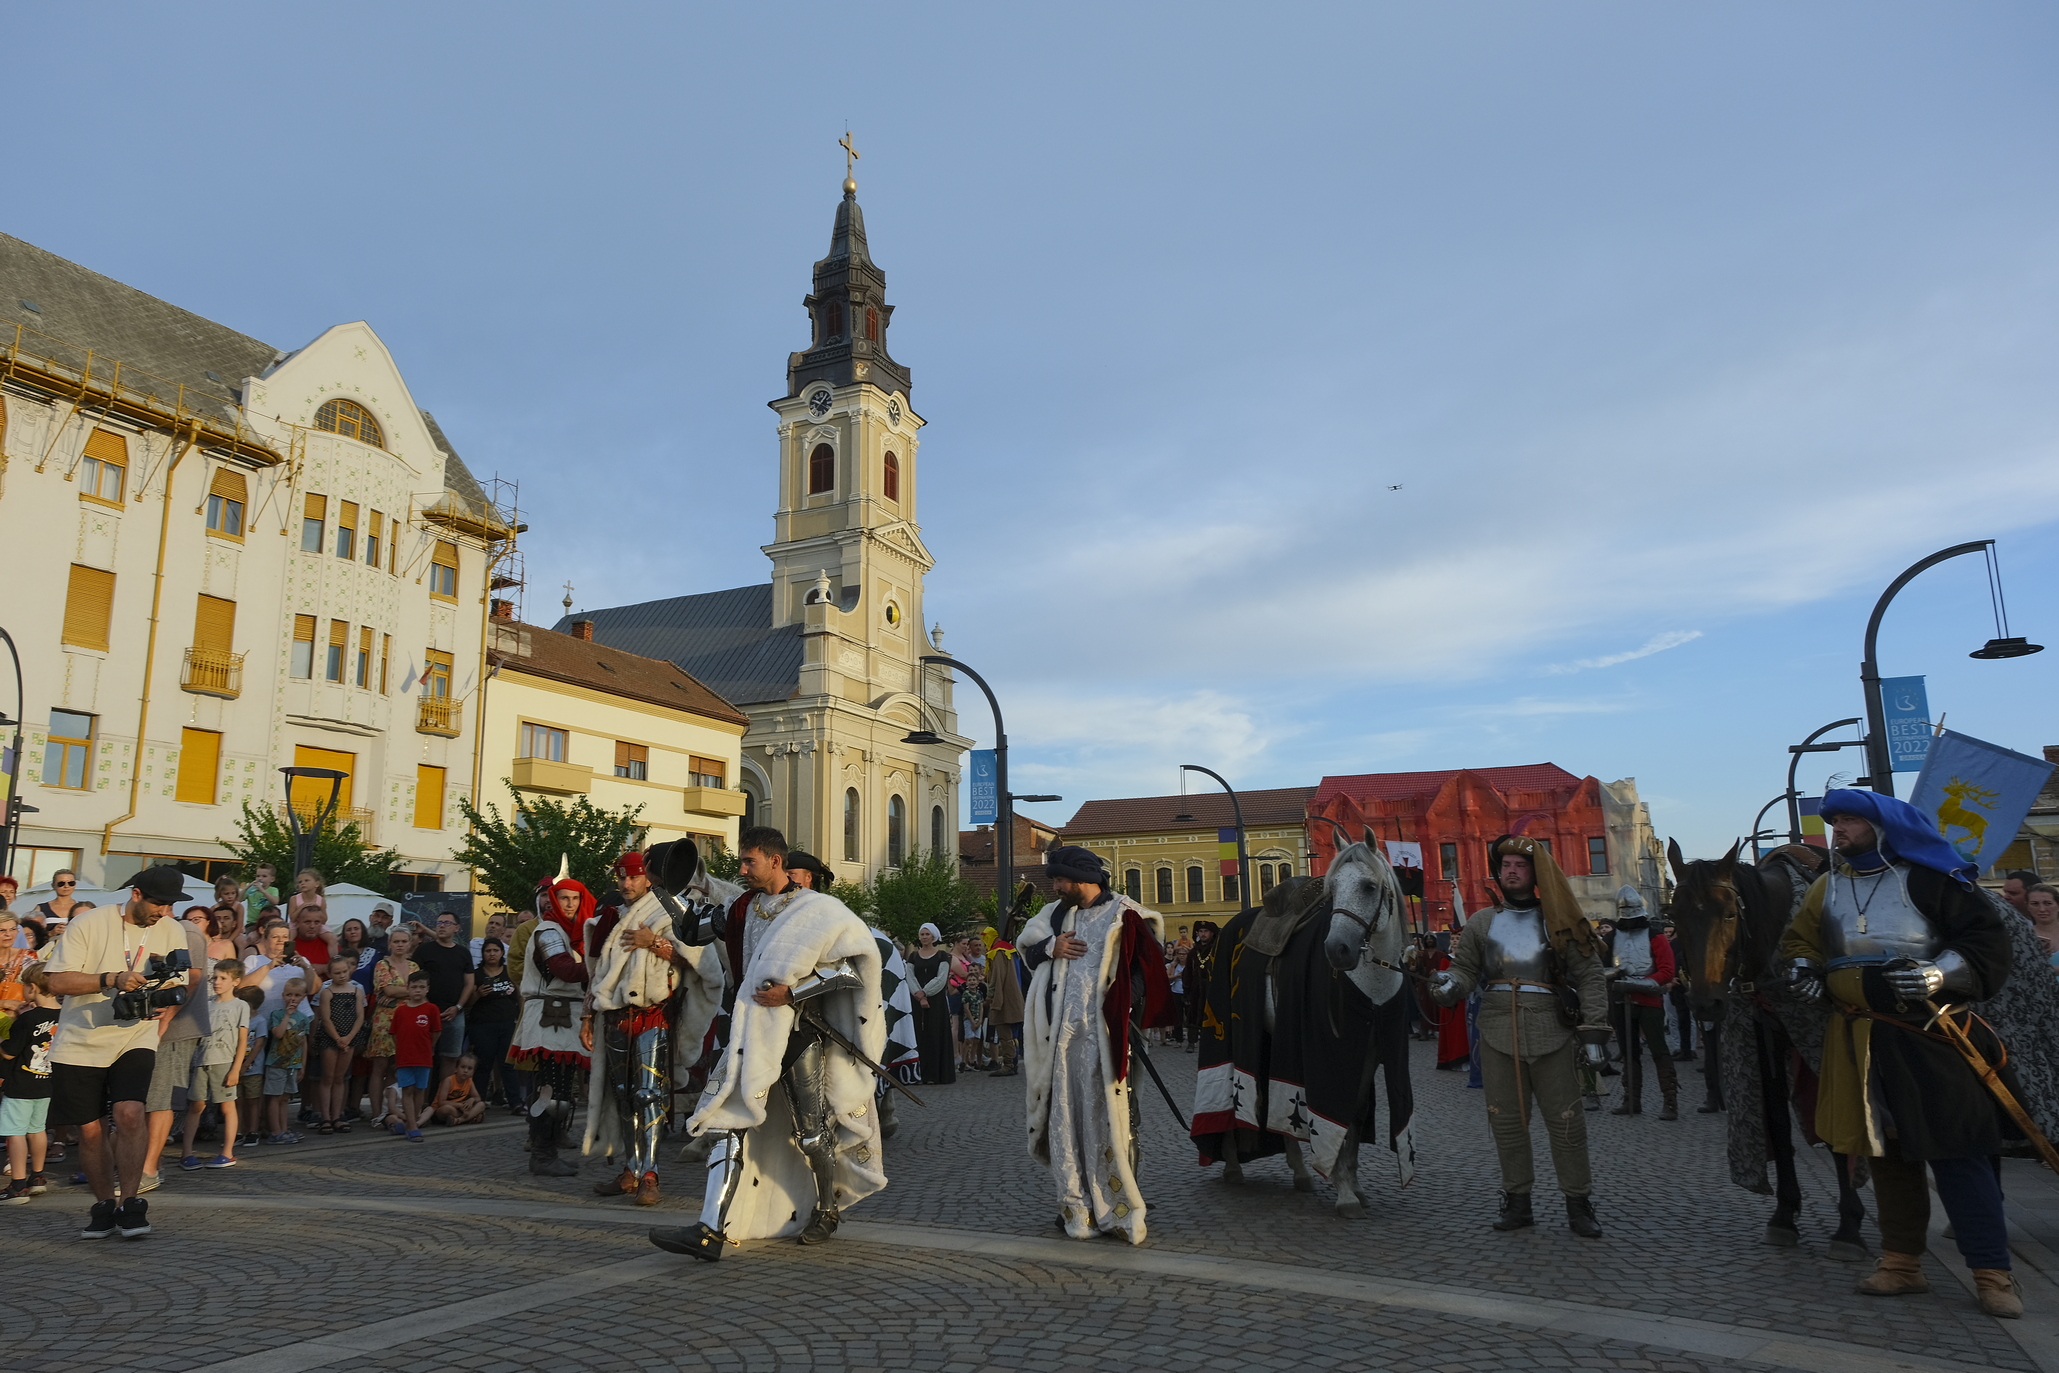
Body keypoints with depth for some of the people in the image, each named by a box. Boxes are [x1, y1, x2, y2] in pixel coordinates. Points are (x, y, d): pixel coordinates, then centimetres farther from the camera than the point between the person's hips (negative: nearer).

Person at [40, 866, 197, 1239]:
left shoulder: (173, 931, 4)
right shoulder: (88, 923, -7)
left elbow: (179, 986, 9)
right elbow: (57, 982, -11)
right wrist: (112, 979, -24)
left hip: (135, 1040, 1)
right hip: (80, 1043, -1)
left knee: (129, 1113, -20)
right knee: (90, 1129, 5)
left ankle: (130, 1203, -9)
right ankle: (103, 1206, 24)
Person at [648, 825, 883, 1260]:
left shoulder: (820, 909, -9)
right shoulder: (750, 907, 13)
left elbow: (858, 964, -14)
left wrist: (792, 992, -17)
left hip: (802, 1032, -5)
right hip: (755, 1029, 5)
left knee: (812, 1130, 3)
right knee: (730, 1118, -8)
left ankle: (826, 1210, 28)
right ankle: (712, 1231, -6)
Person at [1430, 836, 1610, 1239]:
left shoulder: (1559, 922, 3)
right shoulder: (1481, 923, 10)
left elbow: (1590, 976, 2)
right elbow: (1465, 968, 10)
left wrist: (1593, 1031, -5)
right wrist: (1449, 985, -14)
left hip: (1552, 1034, -2)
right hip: (1498, 1035, 2)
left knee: (1566, 1121, 2)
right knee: (1506, 1121, 8)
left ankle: (1579, 1204, 16)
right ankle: (1517, 1201, 20)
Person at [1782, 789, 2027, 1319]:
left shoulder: (1925, 878, -5)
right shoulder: (1828, 887, 11)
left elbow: (1988, 939, -8)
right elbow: (1799, 938, 20)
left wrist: (1940, 973, -22)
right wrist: (1803, 967, 0)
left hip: (1928, 1035, -5)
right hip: (1861, 1041, 5)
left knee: (1956, 1149, -3)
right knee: (1886, 1148, 11)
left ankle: (1992, 1271, 8)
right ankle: (1901, 1261, 20)